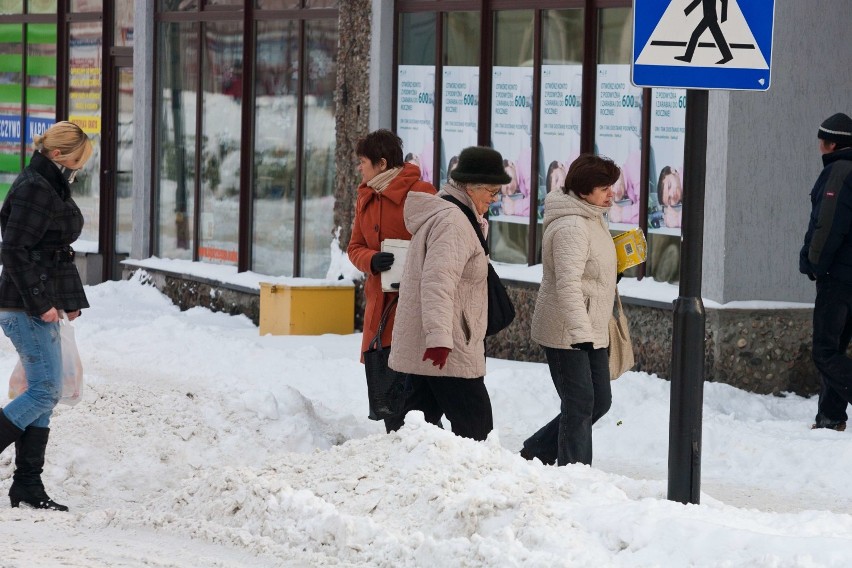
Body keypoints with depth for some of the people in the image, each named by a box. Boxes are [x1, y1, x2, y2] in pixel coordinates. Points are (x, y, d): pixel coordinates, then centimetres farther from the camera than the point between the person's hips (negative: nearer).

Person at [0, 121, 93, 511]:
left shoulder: (50, 187, 17)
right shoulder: (34, 190, -15)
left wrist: (71, 299, 15)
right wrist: (40, 303, -19)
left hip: (40, 305, 10)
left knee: (44, 392, 9)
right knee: (45, 391, -11)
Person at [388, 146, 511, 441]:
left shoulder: (439, 214, 19)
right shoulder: (453, 222, -15)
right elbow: (437, 281, -27)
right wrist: (439, 336, -33)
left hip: (420, 347, 11)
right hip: (447, 350, -11)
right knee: (476, 425, -10)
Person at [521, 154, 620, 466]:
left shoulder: (593, 218, 12)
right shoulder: (571, 227, -21)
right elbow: (568, 284, -31)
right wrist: (580, 331, -39)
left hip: (591, 332, 10)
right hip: (566, 333, -10)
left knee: (599, 402, 14)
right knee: (580, 406, -7)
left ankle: (535, 454, 25)